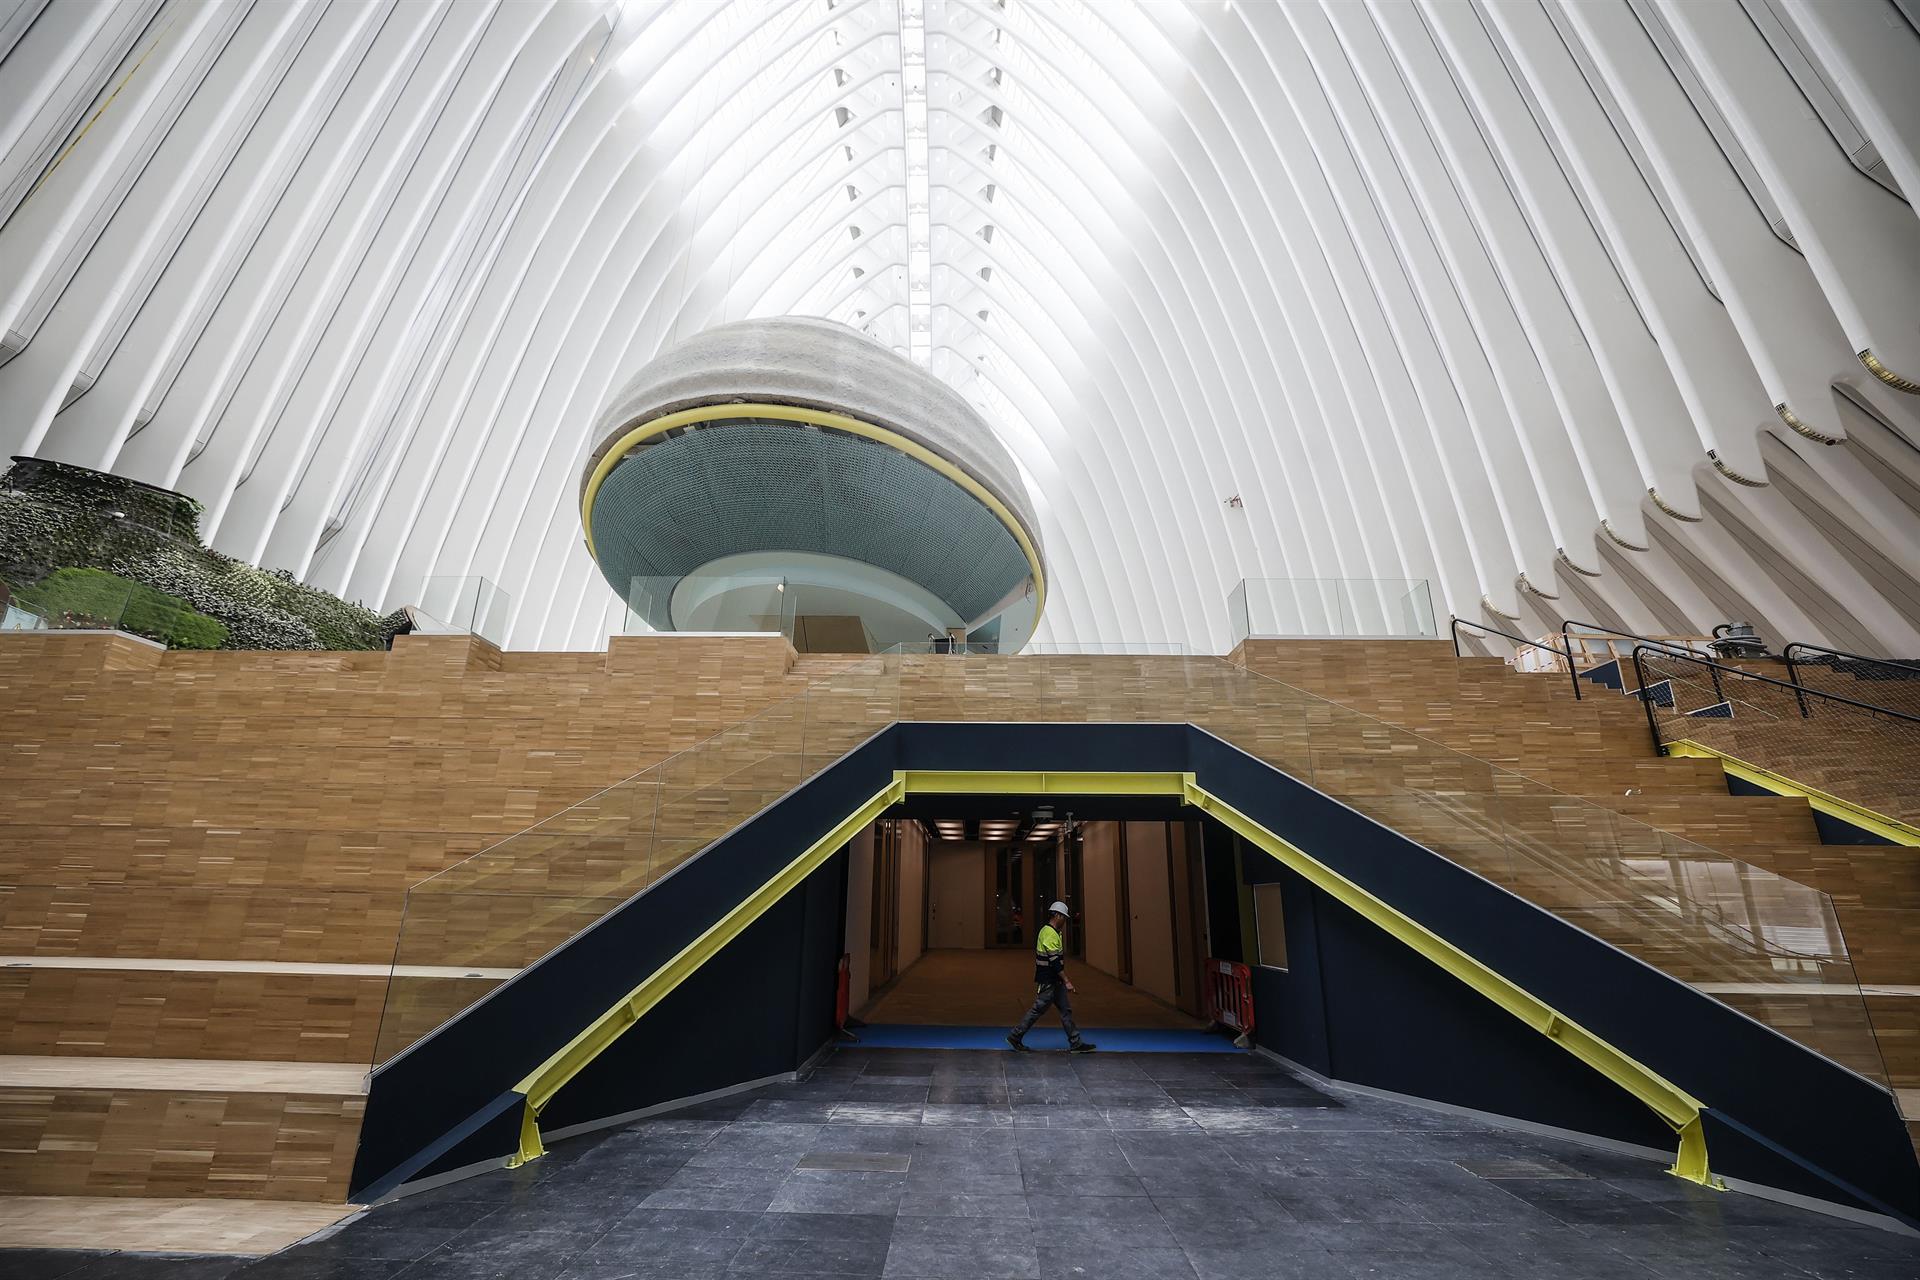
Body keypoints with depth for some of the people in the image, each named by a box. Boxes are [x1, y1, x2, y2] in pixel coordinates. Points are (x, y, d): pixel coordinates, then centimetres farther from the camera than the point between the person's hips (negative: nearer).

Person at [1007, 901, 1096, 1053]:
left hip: (1055, 981, 10)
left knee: (1066, 1009, 10)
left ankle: (1075, 1043, 15)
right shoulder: (1050, 934, -21)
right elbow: (1055, 961, -25)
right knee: (1038, 1009, -1)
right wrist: (1066, 981, -21)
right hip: (1048, 982, -10)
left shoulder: (1047, 931, 13)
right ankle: (1015, 1036, 10)